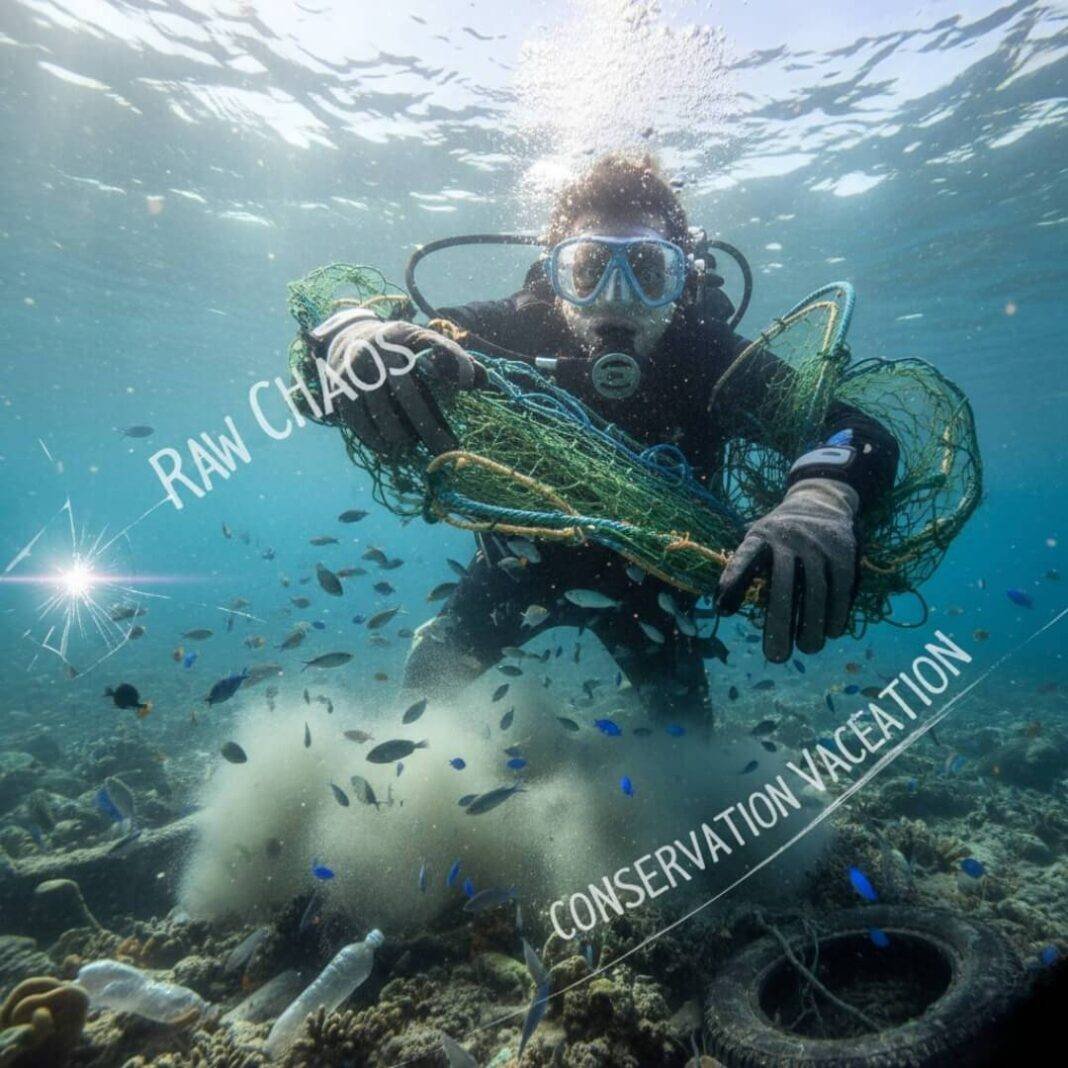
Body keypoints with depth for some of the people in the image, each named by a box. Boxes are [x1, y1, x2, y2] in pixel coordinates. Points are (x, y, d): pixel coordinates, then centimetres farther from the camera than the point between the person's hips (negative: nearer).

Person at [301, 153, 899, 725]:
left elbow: (864, 436, -33)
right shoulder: (515, 330, -28)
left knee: (687, 727, 9)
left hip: (648, 579, 0)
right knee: (426, 683, 4)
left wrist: (821, 499, -58)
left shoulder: (713, 360, -28)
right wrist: (356, 334, -52)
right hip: (525, 559, 1)